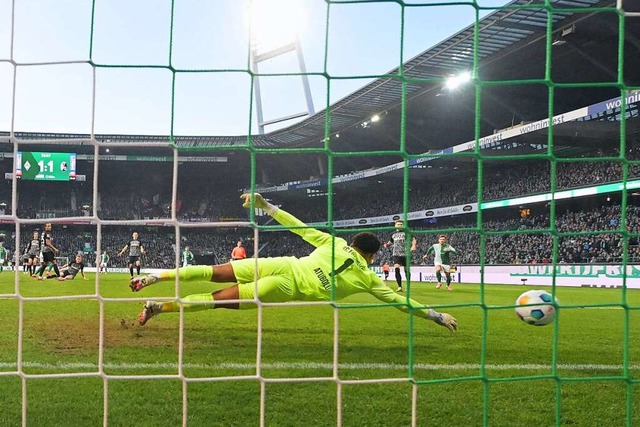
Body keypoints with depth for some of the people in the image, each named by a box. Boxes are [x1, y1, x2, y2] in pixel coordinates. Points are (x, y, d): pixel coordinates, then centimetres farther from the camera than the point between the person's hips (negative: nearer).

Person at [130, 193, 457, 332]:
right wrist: (438, 316, 21)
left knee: (214, 273, 5)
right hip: (287, 288, -3)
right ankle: (159, 307, -11)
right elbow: (400, 301, 12)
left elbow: (298, 227, 13)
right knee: (219, 299, -3)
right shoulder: (367, 277, 10)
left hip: (281, 266, 3)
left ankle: (156, 276, -7)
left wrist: (265, 205, 15)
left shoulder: (334, 242, 17)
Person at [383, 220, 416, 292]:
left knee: (407, 270, 6)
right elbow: (390, 242, 30)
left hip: (405, 254, -2)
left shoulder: (406, 233, 2)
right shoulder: (393, 234, 14)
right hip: (396, 254, 2)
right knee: (396, 269, -17)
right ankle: (400, 286, -14)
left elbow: (413, 239, -5)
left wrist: (413, 245, -25)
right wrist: (387, 244, 7)